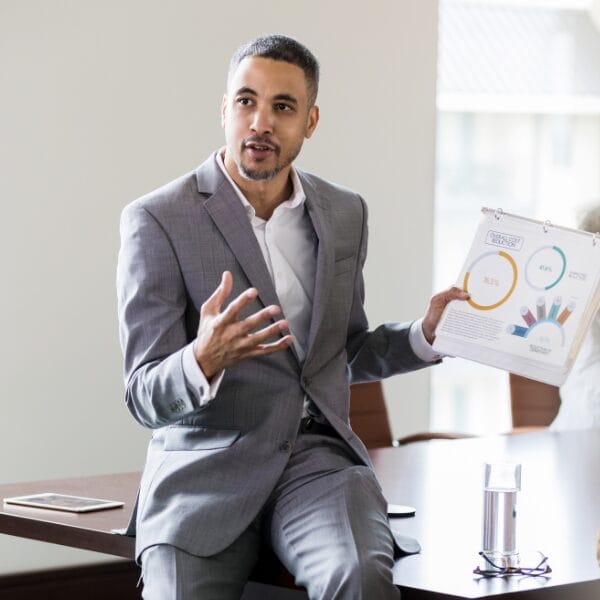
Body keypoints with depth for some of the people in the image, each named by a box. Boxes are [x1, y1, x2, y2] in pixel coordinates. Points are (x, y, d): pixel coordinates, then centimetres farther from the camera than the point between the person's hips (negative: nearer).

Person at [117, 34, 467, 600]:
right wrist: (203, 361, -29)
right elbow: (146, 398, -8)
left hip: (317, 457, 3)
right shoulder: (157, 219, -5)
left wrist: (424, 335, 7)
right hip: (205, 470, -2)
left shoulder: (345, 213, 12)